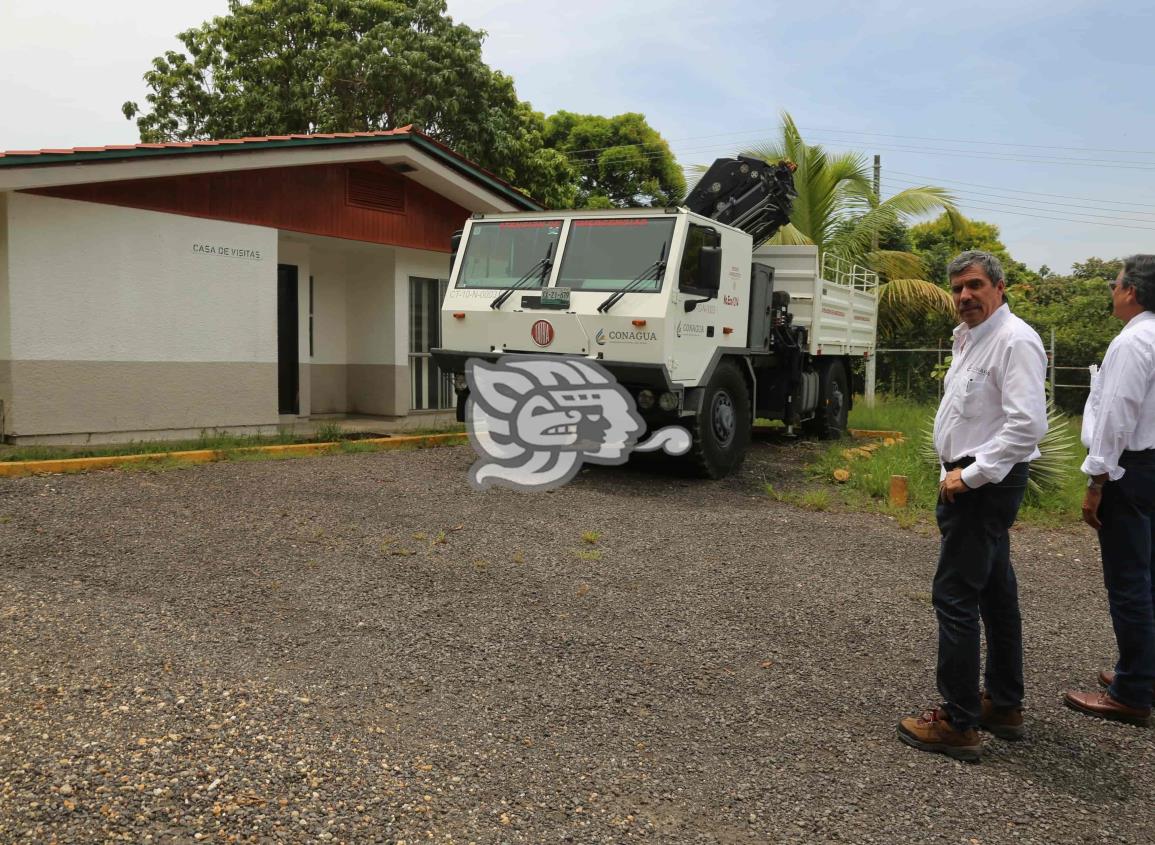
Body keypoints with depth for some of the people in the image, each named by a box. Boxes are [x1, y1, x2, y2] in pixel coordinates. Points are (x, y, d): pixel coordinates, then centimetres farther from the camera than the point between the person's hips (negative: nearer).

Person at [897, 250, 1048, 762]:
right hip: (969, 480, 10)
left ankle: (957, 724, 2)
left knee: (955, 598, -7)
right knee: (996, 594, 17)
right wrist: (955, 473, 13)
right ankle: (1004, 707, 30)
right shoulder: (969, 338, 14)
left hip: (984, 484, -10)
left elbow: (1027, 426, -25)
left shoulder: (1013, 341, -17)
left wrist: (969, 475, -20)